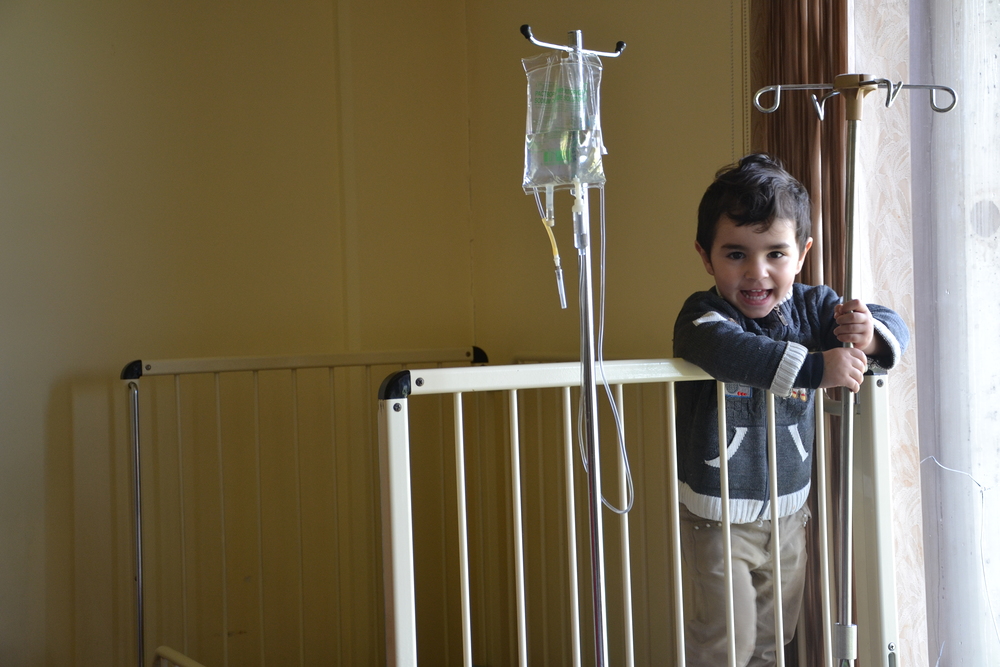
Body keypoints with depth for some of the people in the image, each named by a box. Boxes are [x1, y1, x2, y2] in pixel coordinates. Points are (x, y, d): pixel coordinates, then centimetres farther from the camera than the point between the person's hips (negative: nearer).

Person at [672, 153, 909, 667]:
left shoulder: (811, 307, -1)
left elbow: (893, 327, 3)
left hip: (788, 511, 5)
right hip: (719, 516, -5)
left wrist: (869, 335, -22)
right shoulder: (702, 314, -18)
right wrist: (816, 367, -43)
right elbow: (724, 346, -41)